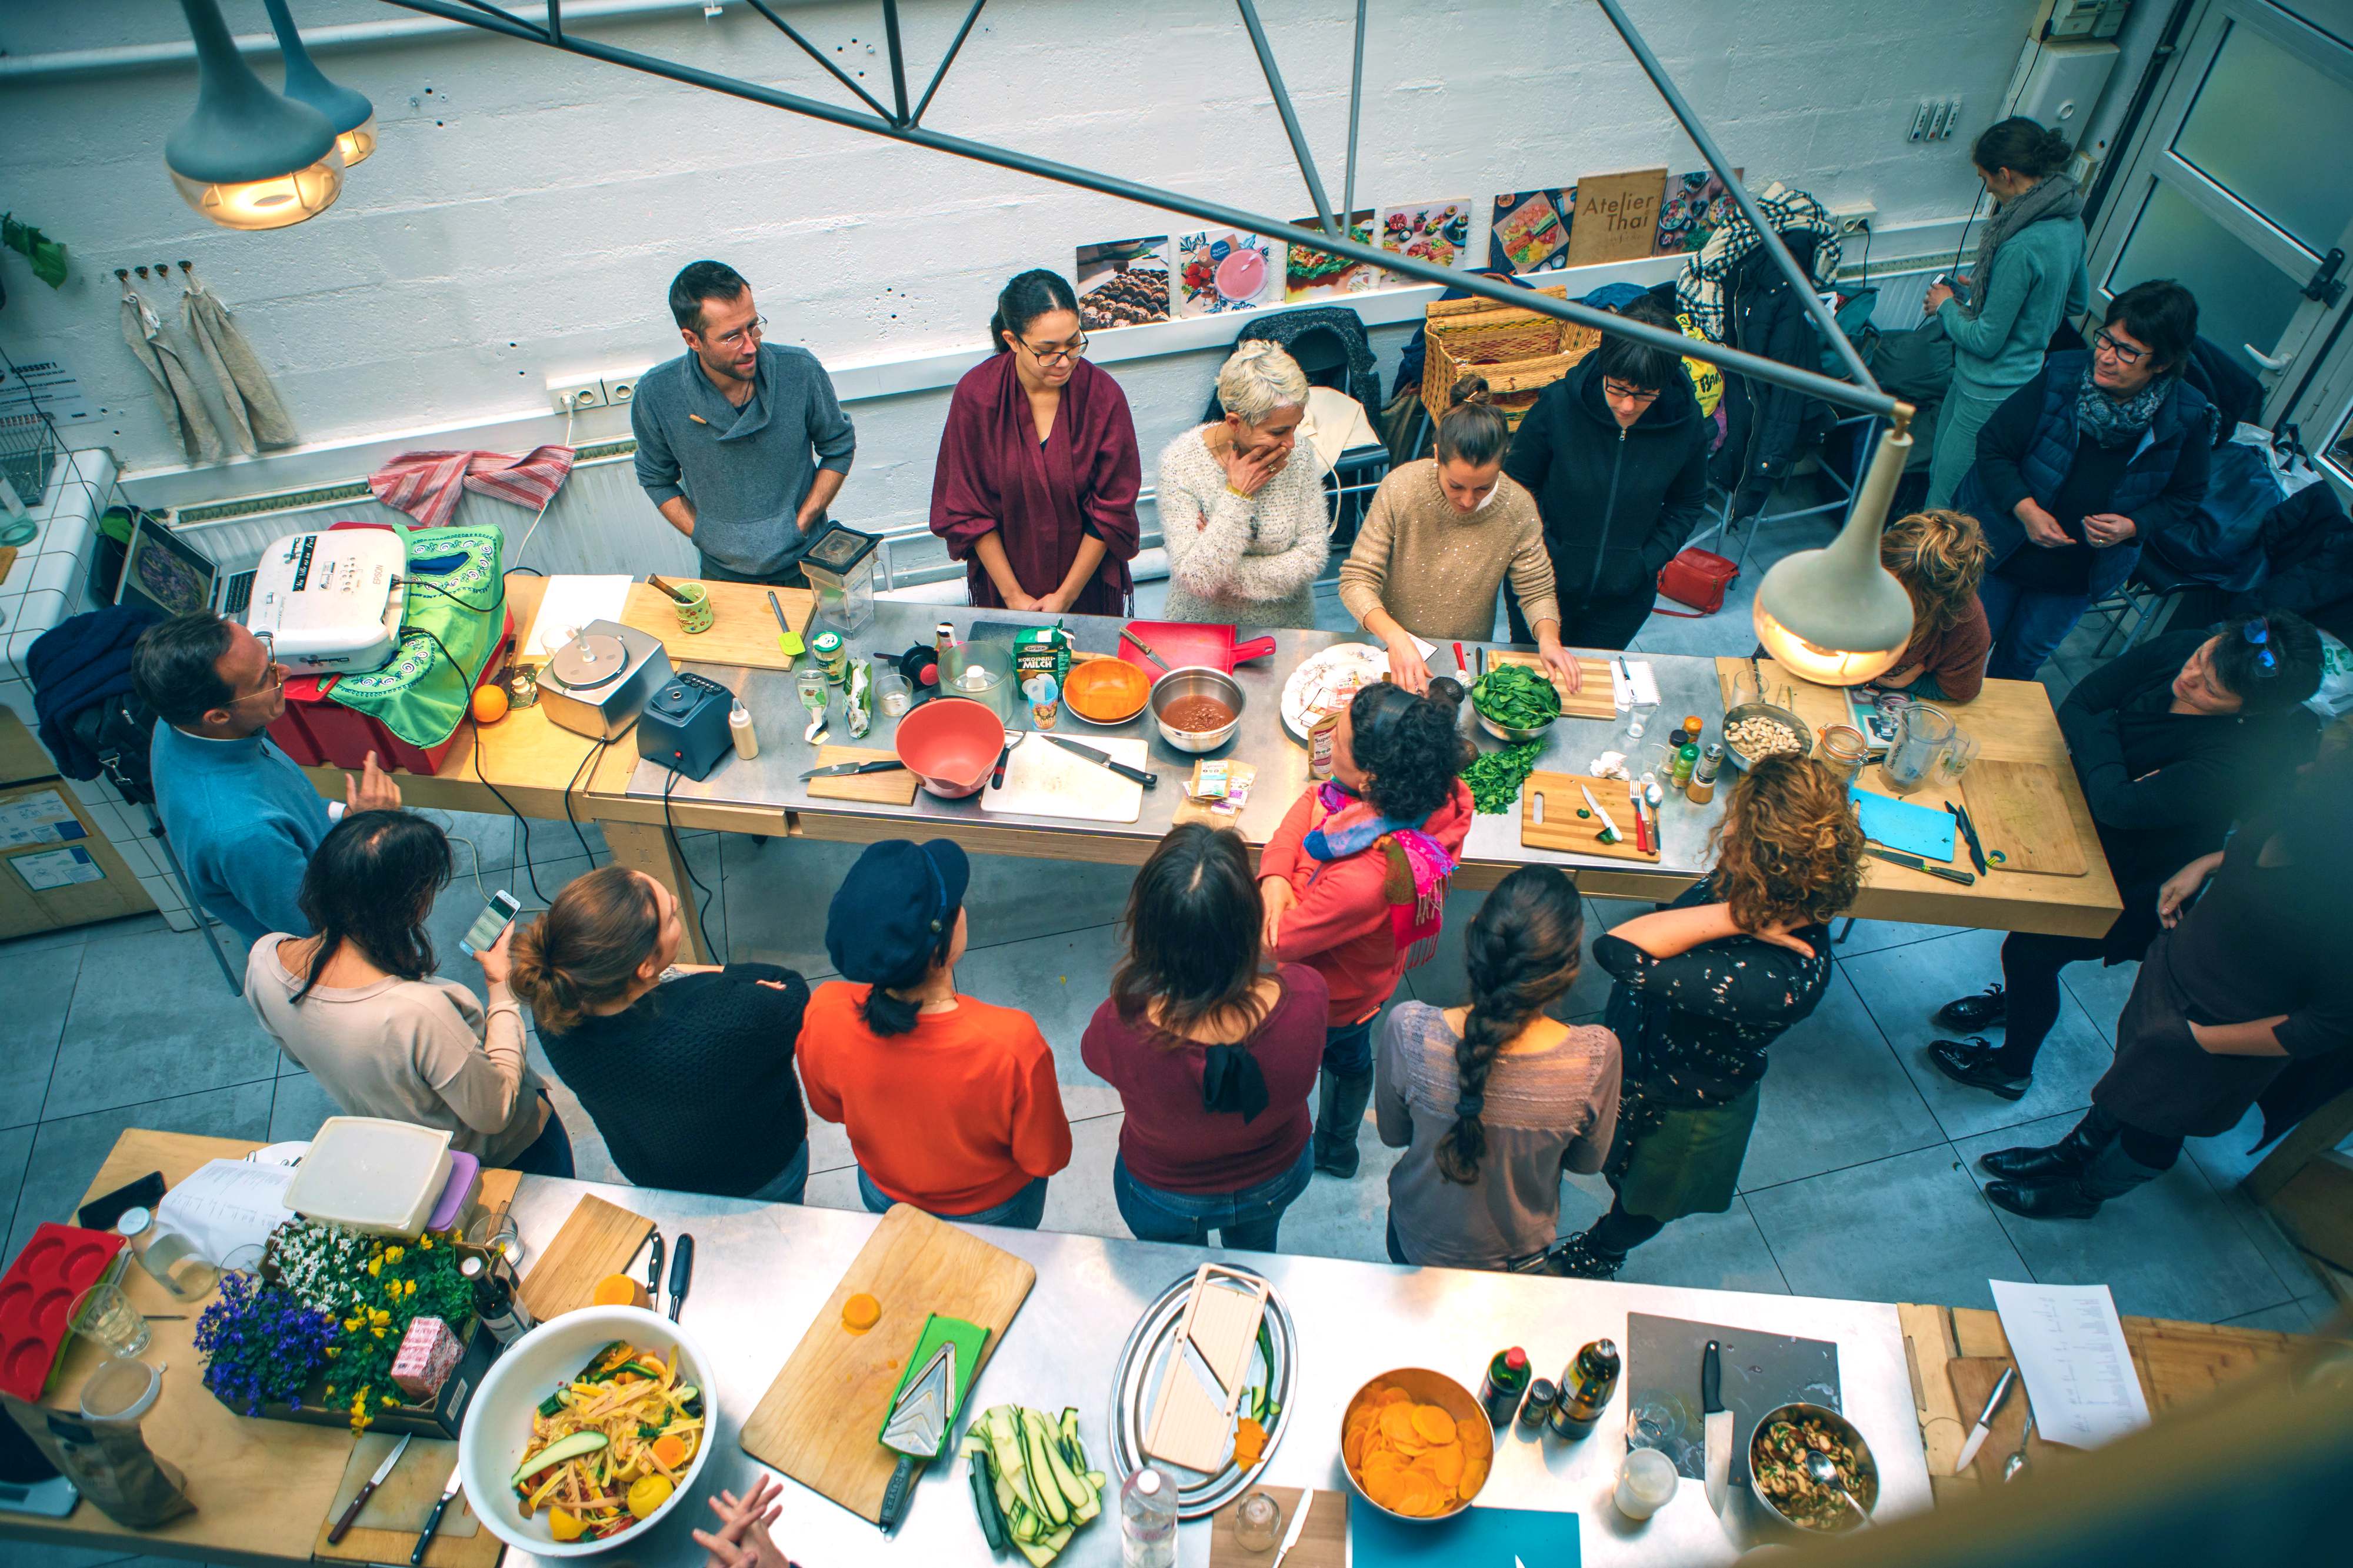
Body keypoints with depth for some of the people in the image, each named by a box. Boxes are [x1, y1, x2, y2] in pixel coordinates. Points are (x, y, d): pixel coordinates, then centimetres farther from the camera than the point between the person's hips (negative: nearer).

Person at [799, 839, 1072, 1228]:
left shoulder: (824, 1016, -34)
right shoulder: (1013, 1045, -45)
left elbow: (829, 1107, -10)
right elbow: (1047, 1159, -25)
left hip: (884, 1198, 2)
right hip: (993, 1212, -2)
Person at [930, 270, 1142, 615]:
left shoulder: (1104, 395, -17)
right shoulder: (976, 394, -16)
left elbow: (1111, 512, -10)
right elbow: (968, 509, -10)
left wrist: (1066, 596, -11)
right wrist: (1013, 596, -10)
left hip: (1088, 582, 0)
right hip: (1003, 580, 0)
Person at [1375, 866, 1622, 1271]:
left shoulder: (1408, 1031, -35)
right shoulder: (1597, 1056, -35)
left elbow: (1392, 1134, -14)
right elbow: (1587, 1161, -13)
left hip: (1420, 1240, 0)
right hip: (1520, 1250, 1)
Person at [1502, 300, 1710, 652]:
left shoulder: (1686, 423, -15)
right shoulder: (1558, 405, -21)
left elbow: (1687, 504, 3)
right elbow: (1517, 483, -5)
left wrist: (1648, 562, -8)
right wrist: (1537, 555, -12)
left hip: (1624, 596, 1)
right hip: (1544, 583, -1)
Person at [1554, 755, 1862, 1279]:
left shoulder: (1774, 980, -47)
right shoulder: (1781, 899, -23)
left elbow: (1622, 954, -52)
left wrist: (1733, 916, -49)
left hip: (1678, 1109, -5)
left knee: (1641, 1202, 31)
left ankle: (1596, 1261, 65)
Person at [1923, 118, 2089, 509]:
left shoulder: (2021, 246, -29)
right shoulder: (2069, 220, 2)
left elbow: (1986, 341, -21)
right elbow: (2078, 300, 18)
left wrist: (1947, 305, -2)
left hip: (1991, 395, -10)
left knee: (1943, 506, 1)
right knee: (1938, 473, 23)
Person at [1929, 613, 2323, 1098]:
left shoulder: (2250, 757, -36)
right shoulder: (2179, 649, -19)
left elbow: (2120, 807, -37)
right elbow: (2074, 708, -11)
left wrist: (2100, 734, -24)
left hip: (2130, 879, -6)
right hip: (2079, 818, 6)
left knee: (2027, 949, 4)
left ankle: (2011, 1068, 33)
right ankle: (2016, 998, 53)